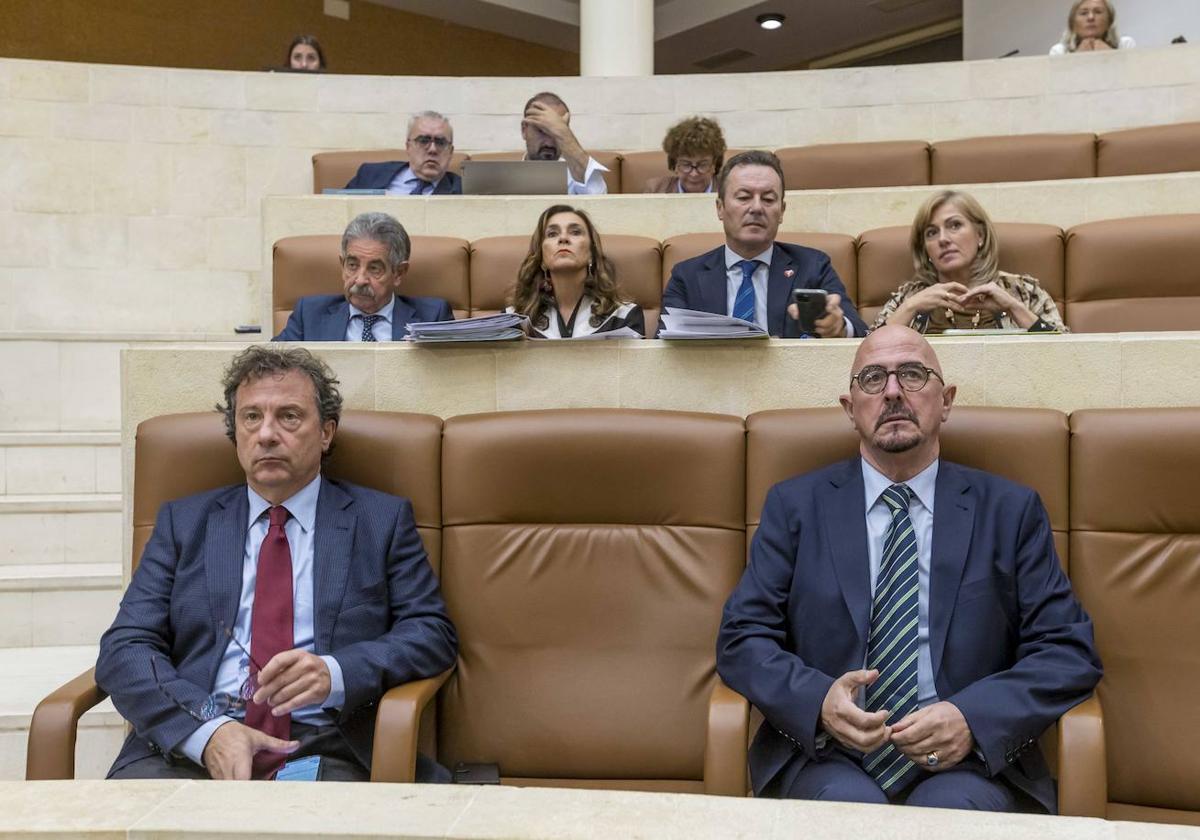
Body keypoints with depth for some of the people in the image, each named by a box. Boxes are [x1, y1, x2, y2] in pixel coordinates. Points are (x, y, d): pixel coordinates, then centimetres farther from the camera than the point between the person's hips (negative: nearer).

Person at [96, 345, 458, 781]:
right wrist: (208, 730, -11)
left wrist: (336, 672, -14)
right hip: (189, 747, 1)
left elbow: (433, 633, 5)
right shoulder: (184, 521, 15)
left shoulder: (382, 519, 11)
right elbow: (124, 648, 7)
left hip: (321, 750, -1)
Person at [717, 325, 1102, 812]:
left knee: (953, 811, -31)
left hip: (965, 757, 0)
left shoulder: (1011, 511, 8)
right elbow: (742, 638, 4)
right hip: (825, 753, 0)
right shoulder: (795, 506, 8)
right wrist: (819, 701, -16)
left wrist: (974, 719, -14)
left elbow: (1070, 651, 4)